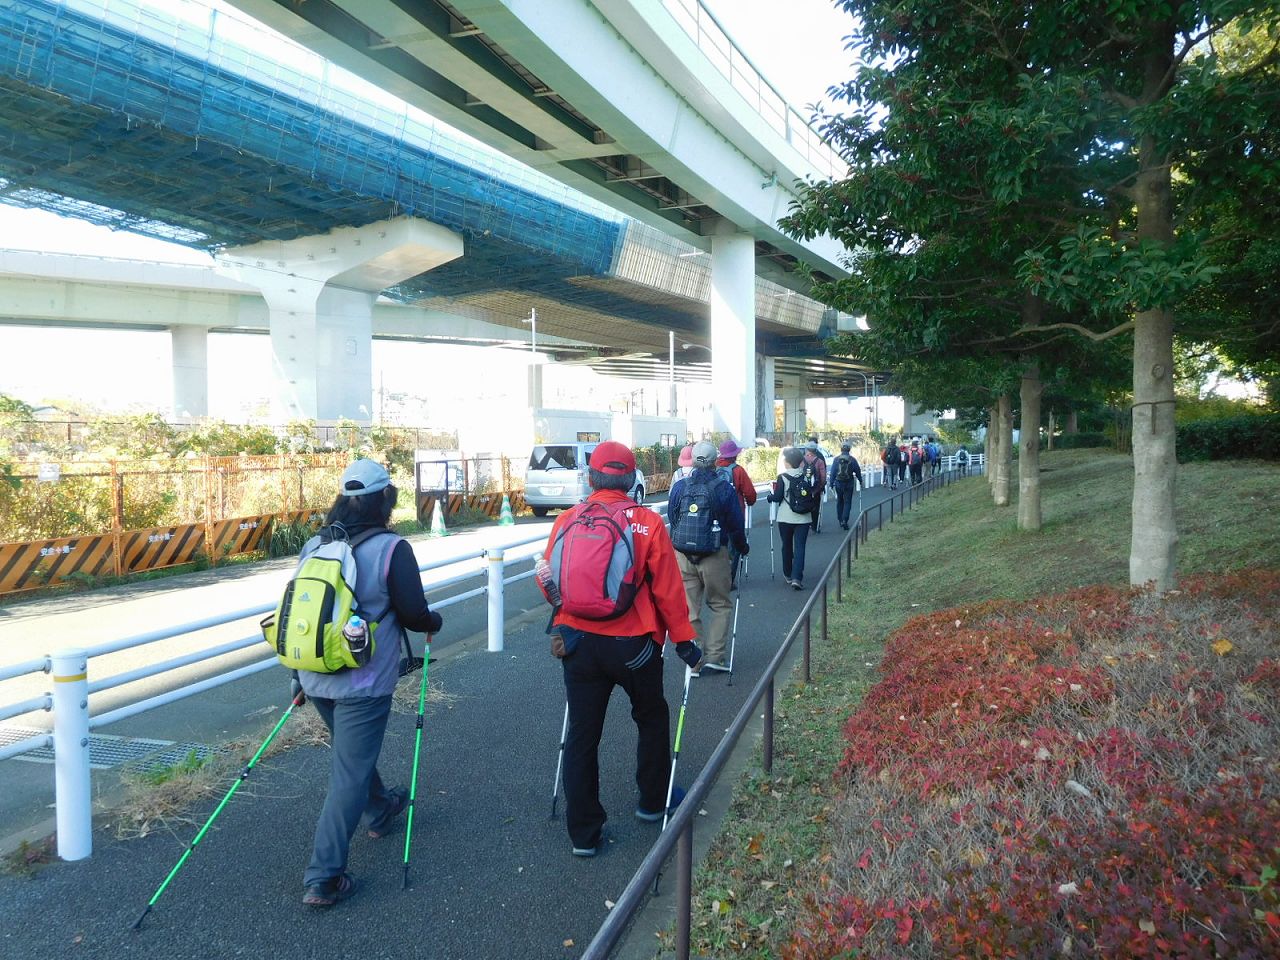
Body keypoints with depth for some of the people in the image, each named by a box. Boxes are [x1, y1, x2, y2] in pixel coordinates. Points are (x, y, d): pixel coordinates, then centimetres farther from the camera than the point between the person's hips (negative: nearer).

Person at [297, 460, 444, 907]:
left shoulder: (314, 545, 4)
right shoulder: (391, 548, -15)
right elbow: (413, 615, -13)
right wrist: (436, 621, 10)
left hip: (315, 679, 7)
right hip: (363, 685, -7)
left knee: (352, 752, 27)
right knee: (349, 772, 1)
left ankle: (381, 809, 51)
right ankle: (323, 878, 2)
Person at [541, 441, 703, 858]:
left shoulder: (567, 521, -5)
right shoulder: (648, 523, -11)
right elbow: (667, 589, -8)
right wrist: (683, 639, 4)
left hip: (577, 644, 2)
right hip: (633, 646, -1)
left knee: (582, 733, 11)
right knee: (652, 718, 23)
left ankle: (584, 832, 18)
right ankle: (652, 802, 37)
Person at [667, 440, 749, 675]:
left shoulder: (679, 487, 1)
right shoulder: (724, 489, -7)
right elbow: (735, 525, 0)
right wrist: (742, 547, 18)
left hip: (682, 556, 3)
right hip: (714, 557, -2)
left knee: (689, 609, 9)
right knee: (721, 605, 13)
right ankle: (714, 656, 6)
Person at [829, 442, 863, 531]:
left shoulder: (836, 459, -2)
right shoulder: (852, 459, -6)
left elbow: (832, 472, -1)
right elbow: (857, 471, 1)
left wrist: (831, 483, 4)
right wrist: (860, 480, 15)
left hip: (838, 484, 2)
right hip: (849, 484, -2)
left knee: (839, 502, 16)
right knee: (847, 502, 1)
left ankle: (840, 520, 22)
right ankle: (844, 520, -13)